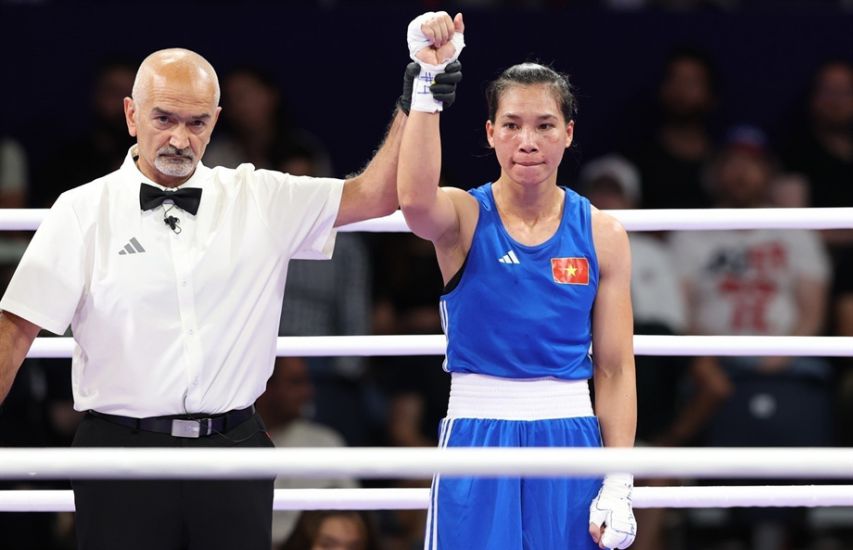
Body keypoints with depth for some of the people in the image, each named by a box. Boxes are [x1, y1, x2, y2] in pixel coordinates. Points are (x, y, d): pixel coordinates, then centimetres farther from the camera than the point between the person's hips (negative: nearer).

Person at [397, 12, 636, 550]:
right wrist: (429, 81, -33)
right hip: (478, 438, -2)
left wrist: (619, 485, -4)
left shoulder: (601, 235, 4)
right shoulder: (464, 218, -1)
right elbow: (416, 200, -27)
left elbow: (615, 371, 4)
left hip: (569, 442, 2)